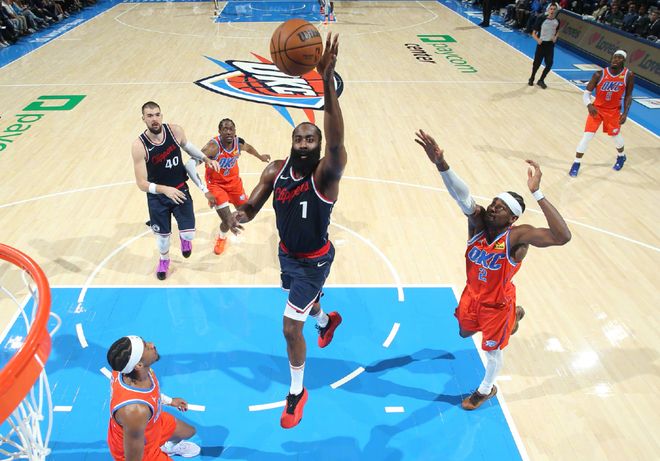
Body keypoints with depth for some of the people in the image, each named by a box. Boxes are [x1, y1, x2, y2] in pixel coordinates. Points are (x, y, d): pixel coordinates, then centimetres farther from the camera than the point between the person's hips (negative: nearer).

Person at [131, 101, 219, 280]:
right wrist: (164, 189, -40)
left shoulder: (175, 131, -16)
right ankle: (164, 260, 50)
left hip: (180, 191, 2)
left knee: (189, 234, -4)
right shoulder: (139, 146, -25)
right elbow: (142, 183, -24)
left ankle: (184, 239, 38)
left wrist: (206, 159, 2)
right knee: (162, 234, 15)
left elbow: (187, 145, 10)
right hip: (157, 196, -1)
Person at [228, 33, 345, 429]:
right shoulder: (276, 171, -14)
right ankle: (327, 321, 70)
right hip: (287, 254, 6)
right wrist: (240, 215, -33)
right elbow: (252, 207, -6)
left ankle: (297, 392, 20)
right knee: (305, 302, 32)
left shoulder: (326, 174, -30)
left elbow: (337, 143, -51)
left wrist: (328, 83, -62)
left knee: (291, 326, -6)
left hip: (315, 260, -6)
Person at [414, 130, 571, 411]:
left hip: (497, 302, -5)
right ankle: (513, 316, 54)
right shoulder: (477, 221, -22)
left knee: (492, 348, 17)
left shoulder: (518, 236, -33)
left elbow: (563, 236, -48)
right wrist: (440, 163, -59)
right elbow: (462, 195, -41)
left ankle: (487, 389, 48)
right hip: (472, 294, 5)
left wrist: (536, 193, -54)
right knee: (464, 332, 31)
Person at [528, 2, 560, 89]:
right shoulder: (541, 19, -12)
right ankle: (532, 78, 29)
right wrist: (537, 39, -29)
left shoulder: (557, 21, 0)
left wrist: (555, 37, -1)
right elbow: (534, 33, -10)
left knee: (549, 64, -4)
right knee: (537, 63, 3)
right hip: (541, 44, -3)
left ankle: (541, 80, 15)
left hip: (550, 45, 3)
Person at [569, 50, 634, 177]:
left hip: (614, 111, 1)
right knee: (587, 136, -8)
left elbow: (628, 96, -1)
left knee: (615, 135, 16)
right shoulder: (599, 74, -16)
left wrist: (625, 113, -9)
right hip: (597, 109, -1)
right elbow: (586, 92, -12)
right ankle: (576, 164, 4)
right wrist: (589, 105, -30)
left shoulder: (628, 75, -11)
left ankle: (621, 156, 46)